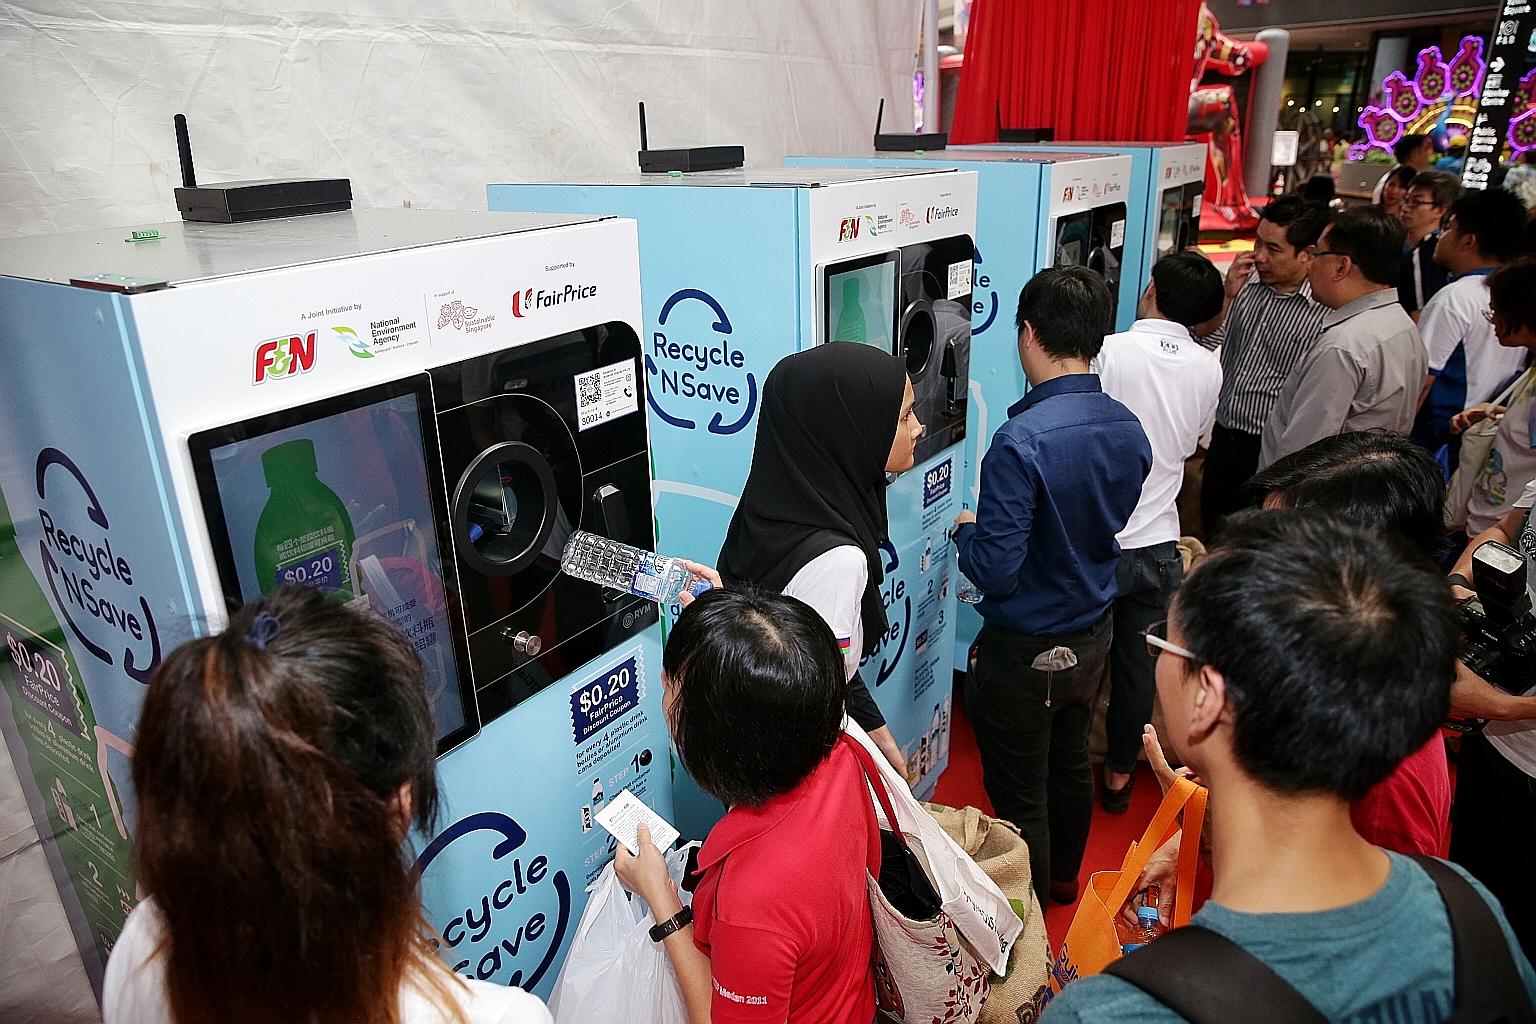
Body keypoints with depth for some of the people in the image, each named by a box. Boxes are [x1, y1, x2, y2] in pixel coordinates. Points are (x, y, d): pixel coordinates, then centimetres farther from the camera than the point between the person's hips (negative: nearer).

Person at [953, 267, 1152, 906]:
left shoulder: (1021, 441, -30)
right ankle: (1063, 879, 52)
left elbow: (995, 570, -28)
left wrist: (967, 530, -8)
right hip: (1093, 635, 8)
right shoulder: (1129, 430, -5)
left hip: (1025, 652, -8)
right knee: (1071, 762, 28)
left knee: (1019, 797, 12)